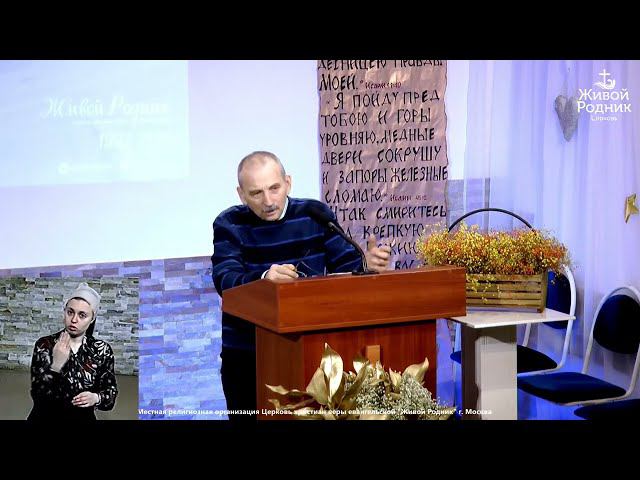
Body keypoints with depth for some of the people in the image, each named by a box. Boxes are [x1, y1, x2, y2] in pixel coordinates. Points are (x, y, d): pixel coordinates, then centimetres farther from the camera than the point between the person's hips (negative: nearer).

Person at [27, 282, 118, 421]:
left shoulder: (102, 350, -2)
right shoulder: (44, 345, -5)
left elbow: (110, 391, 3)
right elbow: (37, 396, -11)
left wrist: (96, 398, -16)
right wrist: (56, 366, -22)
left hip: (83, 417, 1)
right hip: (46, 416, -1)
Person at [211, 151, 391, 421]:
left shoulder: (316, 214, -1)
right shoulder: (229, 225, -7)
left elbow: (347, 265, -3)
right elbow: (225, 281, -21)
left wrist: (367, 264, -27)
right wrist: (264, 277, -42)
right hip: (246, 354, -1)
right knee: (249, 416, 8)